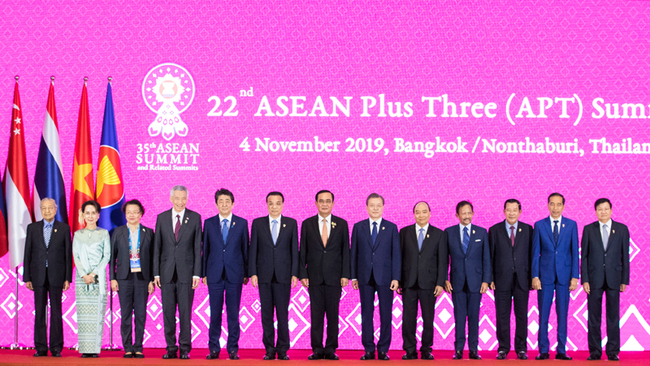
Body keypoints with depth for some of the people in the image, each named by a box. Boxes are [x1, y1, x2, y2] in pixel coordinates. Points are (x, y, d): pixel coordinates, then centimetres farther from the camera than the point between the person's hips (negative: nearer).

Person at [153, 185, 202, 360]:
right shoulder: (162, 218, 7)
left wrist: (197, 273, -5)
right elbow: (157, 247, 7)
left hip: (186, 272, -2)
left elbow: (198, 247, 1)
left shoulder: (195, 218, 2)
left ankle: (185, 349, 6)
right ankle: (171, 348, 12)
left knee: (185, 312, -1)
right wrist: (156, 273, 1)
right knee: (168, 312, 4)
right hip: (167, 272, 2)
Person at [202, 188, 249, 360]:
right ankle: (214, 349, 10)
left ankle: (233, 349, 8)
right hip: (215, 275, 1)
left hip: (234, 275, -1)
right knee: (215, 313, 3)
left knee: (233, 314, 2)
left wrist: (246, 273, 3)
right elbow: (205, 249, 9)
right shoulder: (209, 223, 7)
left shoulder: (242, 223, 5)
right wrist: (203, 273, 4)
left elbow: (245, 249, 6)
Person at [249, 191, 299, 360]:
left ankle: (283, 349, 5)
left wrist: (294, 274, -2)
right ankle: (269, 349, 9)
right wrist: (253, 273, -2)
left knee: (283, 313, -2)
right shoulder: (257, 223, 7)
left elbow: (294, 250, 4)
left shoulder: (291, 223, 6)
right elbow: (253, 250, 6)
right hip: (264, 275, 1)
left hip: (283, 275, -1)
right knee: (266, 314, 3)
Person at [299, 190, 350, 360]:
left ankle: (331, 349, 9)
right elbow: (303, 251, 6)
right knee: (316, 314, 1)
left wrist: (345, 275, -3)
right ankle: (317, 349, 7)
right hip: (314, 276, 0)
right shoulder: (307, 224, 6)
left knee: (333, 314, 2)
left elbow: (346, 250, 4)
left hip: (334, 277, 0)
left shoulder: (342, 224, 5)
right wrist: (303, 274, -2)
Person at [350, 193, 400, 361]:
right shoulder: (358, 227, 8)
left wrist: (396, 278, -5)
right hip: (365, 277, 1)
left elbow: (396, 254, 2)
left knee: (386, 314, 1)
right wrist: (353, 276, 2)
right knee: (366, 314, 3)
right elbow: (353, 252, 8)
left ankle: (383, 350, 8)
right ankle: (369, 350, 10)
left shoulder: (391, 228, 5)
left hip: (385, 277, -1)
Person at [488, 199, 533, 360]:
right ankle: (503, 348, 10)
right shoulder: (494, 230, 5)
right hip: (502, 280, 0)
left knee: (522, 315, 3)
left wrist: (532, 277, 0)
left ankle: (521, 348, 12)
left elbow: (532, 254, 6)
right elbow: (490, 255, 4)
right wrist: (490, 278, -2)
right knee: (502, 316, 2)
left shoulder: (528, 229, 6)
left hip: (522, 280, 0)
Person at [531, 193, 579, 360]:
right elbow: (535, 253, 4)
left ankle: (561, 351, 9)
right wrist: (535, 276, -4)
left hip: (564, 275, 0)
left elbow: (575, 252, 4)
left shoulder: (571, 225, 5)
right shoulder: (539, 225, 4)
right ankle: (543, 351, 6)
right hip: (545, 275, 0)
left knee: (563, 314, 3)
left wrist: (575, 276, -2)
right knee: (543, 314, 0)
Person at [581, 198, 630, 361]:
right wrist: (584, 280, -4)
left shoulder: (622, 229, 5)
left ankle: (613, 352, 6)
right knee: (594, 317, 2)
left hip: (613, 278, 0)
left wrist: (624, 280, 0)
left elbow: (625, 256, 5)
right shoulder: (588, 229, 5)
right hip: (594, 279, 0)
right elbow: (584, 256, 4)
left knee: (613, 317, 1)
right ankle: (595, 352, 8)